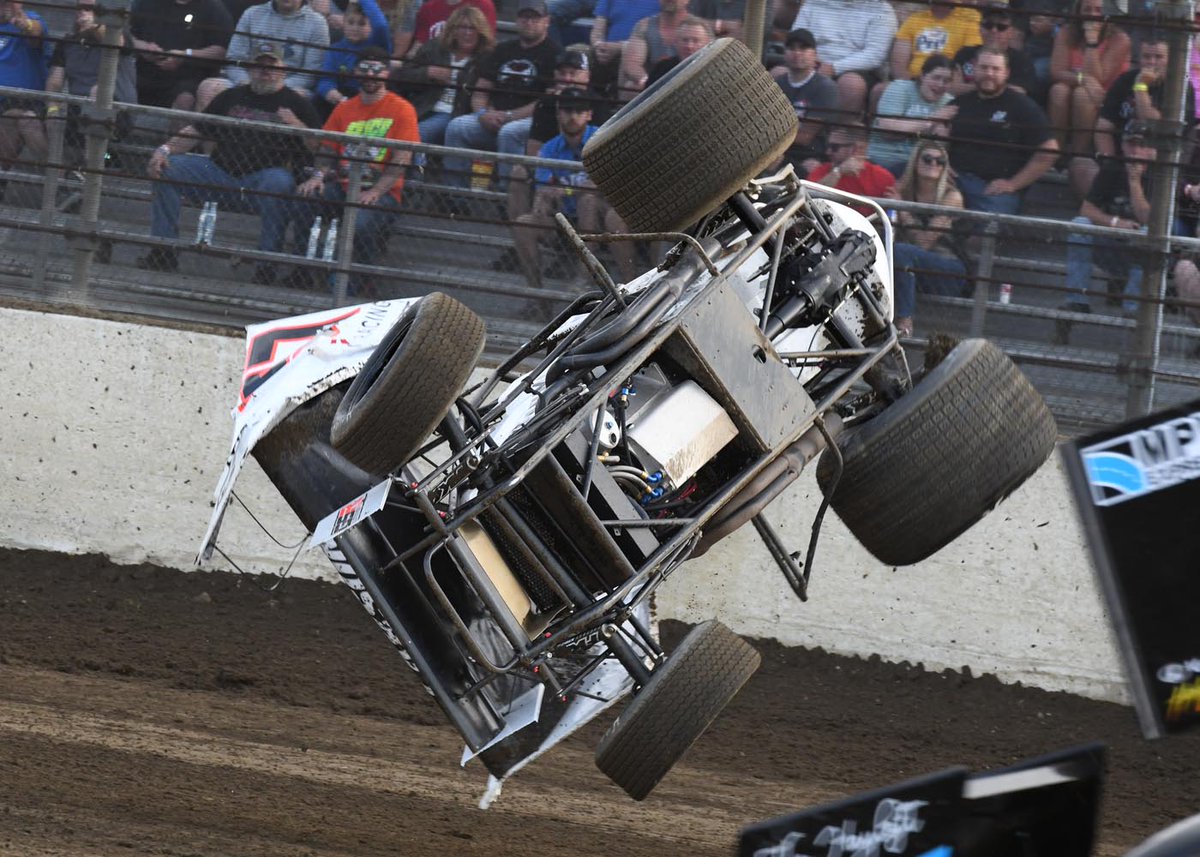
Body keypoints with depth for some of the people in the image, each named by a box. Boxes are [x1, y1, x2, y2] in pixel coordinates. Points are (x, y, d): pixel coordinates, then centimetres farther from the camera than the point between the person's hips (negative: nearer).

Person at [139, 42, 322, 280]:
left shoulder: (298, 104, 8)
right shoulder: (231, 97, 22)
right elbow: (196, 131, 18)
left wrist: (296, 125, -19)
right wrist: (165, 150, 1)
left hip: (264, 177, -4)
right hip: (220, 173, 4)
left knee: (279, 182, -39)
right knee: (165, 168, -9)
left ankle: (267, 261, -32)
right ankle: (163, 252, -10)